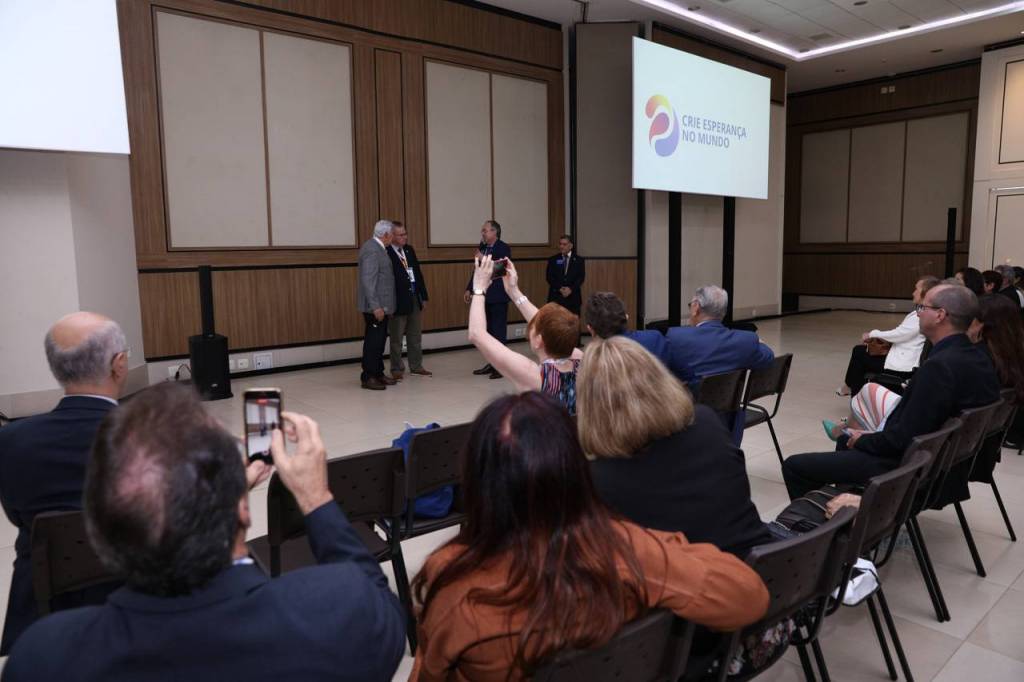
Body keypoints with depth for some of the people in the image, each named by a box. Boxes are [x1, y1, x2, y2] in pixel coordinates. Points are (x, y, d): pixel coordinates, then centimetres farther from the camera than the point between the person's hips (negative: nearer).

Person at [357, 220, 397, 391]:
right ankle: (368, 377, 3)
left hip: (381, 305, 10)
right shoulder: (372, 250, -16)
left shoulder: (377, 248, 14)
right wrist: (376, 306, -24)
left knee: (379, 340, 14)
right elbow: (368, 281, -22)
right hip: (375, 306, -10)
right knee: (373, 341, -4)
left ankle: (378, 373, 22)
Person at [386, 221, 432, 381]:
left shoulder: (409, 250, 10)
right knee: (396, 339, 6)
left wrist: (423, 295, 11)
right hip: (398, 301, -7)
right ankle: (397, 370, 16)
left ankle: (416, 366, 27)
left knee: (416, 336, 15)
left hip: (415, 299, 7)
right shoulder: (386, 253, -14)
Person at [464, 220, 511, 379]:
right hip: (484, 295, 7)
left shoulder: (504, 248, -10)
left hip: (498, 296, -7)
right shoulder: (482, 247, 10)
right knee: (487, 331, 12)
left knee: (499, 331, -2)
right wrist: (469, 289, 12)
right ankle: (491, 363, 22)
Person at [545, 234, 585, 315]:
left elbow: (581, 277, 0)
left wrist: (571, 289, -14)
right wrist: (560, 289, -12)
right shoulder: (553, 260, 10)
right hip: (556, 297, 0)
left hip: (573, 297, 0)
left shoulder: (579, 260, 8)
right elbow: (549, 277, 2)